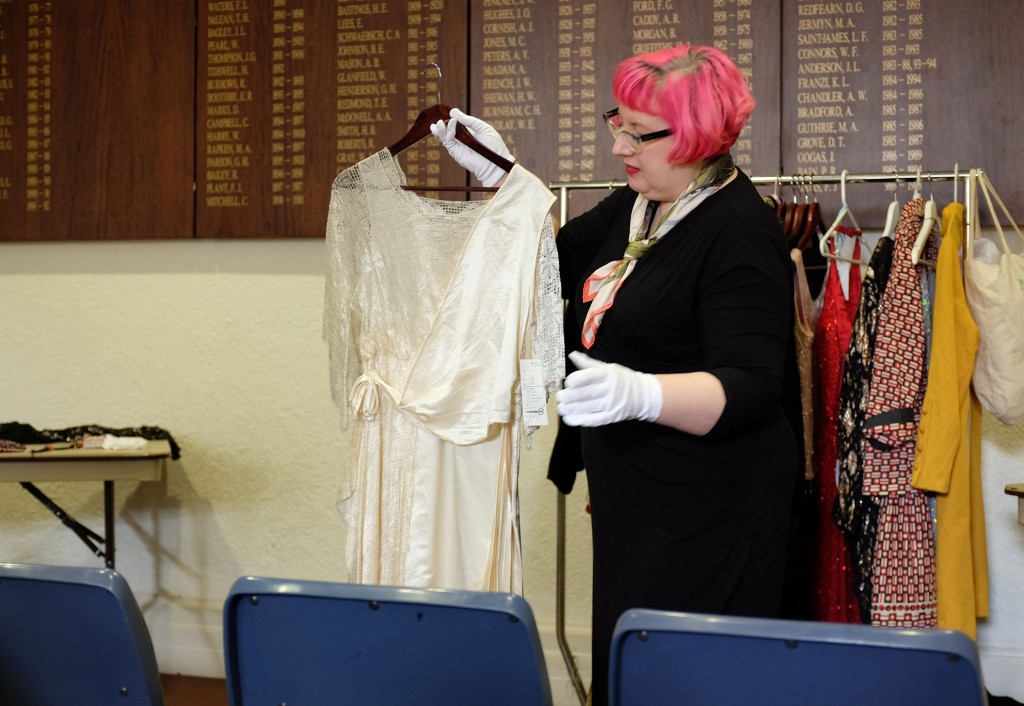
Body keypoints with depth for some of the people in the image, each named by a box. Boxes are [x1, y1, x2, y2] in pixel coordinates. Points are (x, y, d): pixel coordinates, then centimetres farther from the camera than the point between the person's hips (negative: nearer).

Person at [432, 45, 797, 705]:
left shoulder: (739, 234, -18)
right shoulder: (637, 206, 9)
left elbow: (749, 388, -24)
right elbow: (557, 263, 23)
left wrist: (639, 392, -40)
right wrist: (498, 174, 11)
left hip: (706, 514, -9)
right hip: (633, 499, 9)